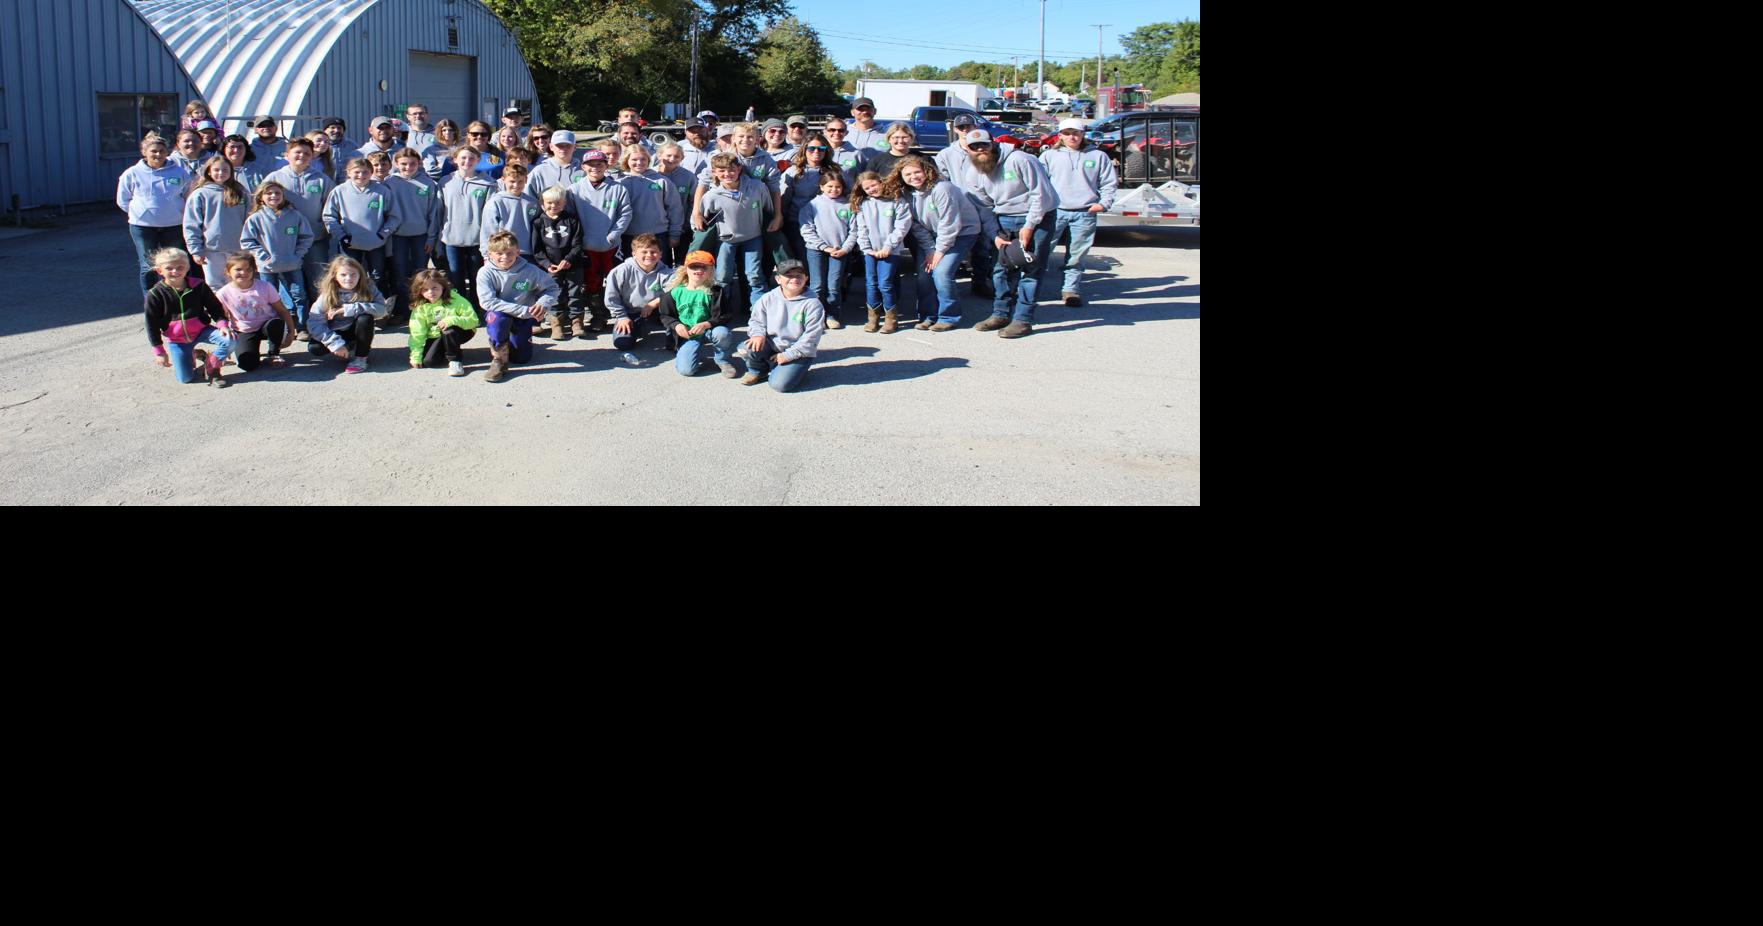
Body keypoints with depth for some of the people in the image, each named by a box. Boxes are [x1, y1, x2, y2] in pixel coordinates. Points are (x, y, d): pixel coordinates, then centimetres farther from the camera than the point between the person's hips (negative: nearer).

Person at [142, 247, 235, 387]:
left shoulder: (198, 286, -7)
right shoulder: (155, 295, -10)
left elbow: (215, 307, 3)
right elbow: (152, 325, -4)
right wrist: (159, 351, -4)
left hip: (201, 330, 1)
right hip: (176, 340, -1)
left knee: (229, 340, -26)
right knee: (185, 378, -6)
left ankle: (211, 367, -1)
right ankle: (194, 355, 28)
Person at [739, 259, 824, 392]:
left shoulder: (812, 304, -13)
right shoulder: (768, 299, -2)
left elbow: (811, 337, -15)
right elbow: (756, 321, 7)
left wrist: (787, 355, -15)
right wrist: (758, 334, -18)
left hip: (798, 353, -3)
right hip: (771, 346, 3)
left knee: (780, 384, -24)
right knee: (750, 347, -27)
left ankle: (797, 370, 12)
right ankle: (758, 371, 8)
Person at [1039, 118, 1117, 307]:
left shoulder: (1098, 156, 11)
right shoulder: (1049, 156, 10)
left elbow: (1109, 183, 14)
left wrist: (1104, 203, 0)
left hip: (1084, 214, 1)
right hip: (1054, 212, -1)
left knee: (1076, 256, 5)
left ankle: (1072, 289, 16)